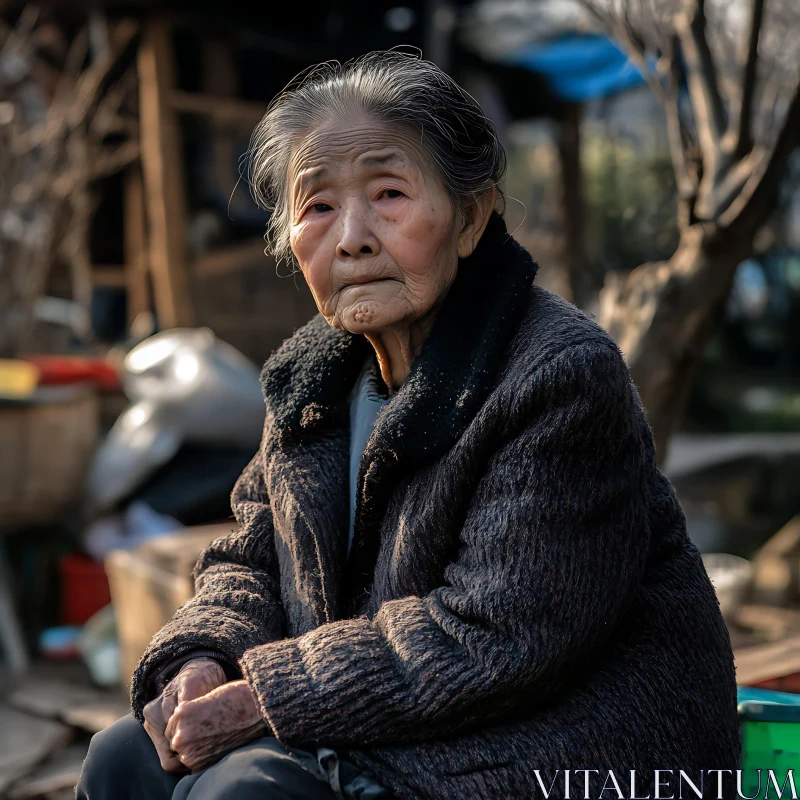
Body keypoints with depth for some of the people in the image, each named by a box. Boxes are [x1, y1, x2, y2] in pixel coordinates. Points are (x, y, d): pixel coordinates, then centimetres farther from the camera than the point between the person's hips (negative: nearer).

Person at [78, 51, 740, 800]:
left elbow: (491, 641, -25)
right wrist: (203, 662, -11)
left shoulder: (565, 377, -22)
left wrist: (265, 700, -21)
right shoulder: (310, 375, 4)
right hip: (395, 733, 7)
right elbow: (250, 563, 12)